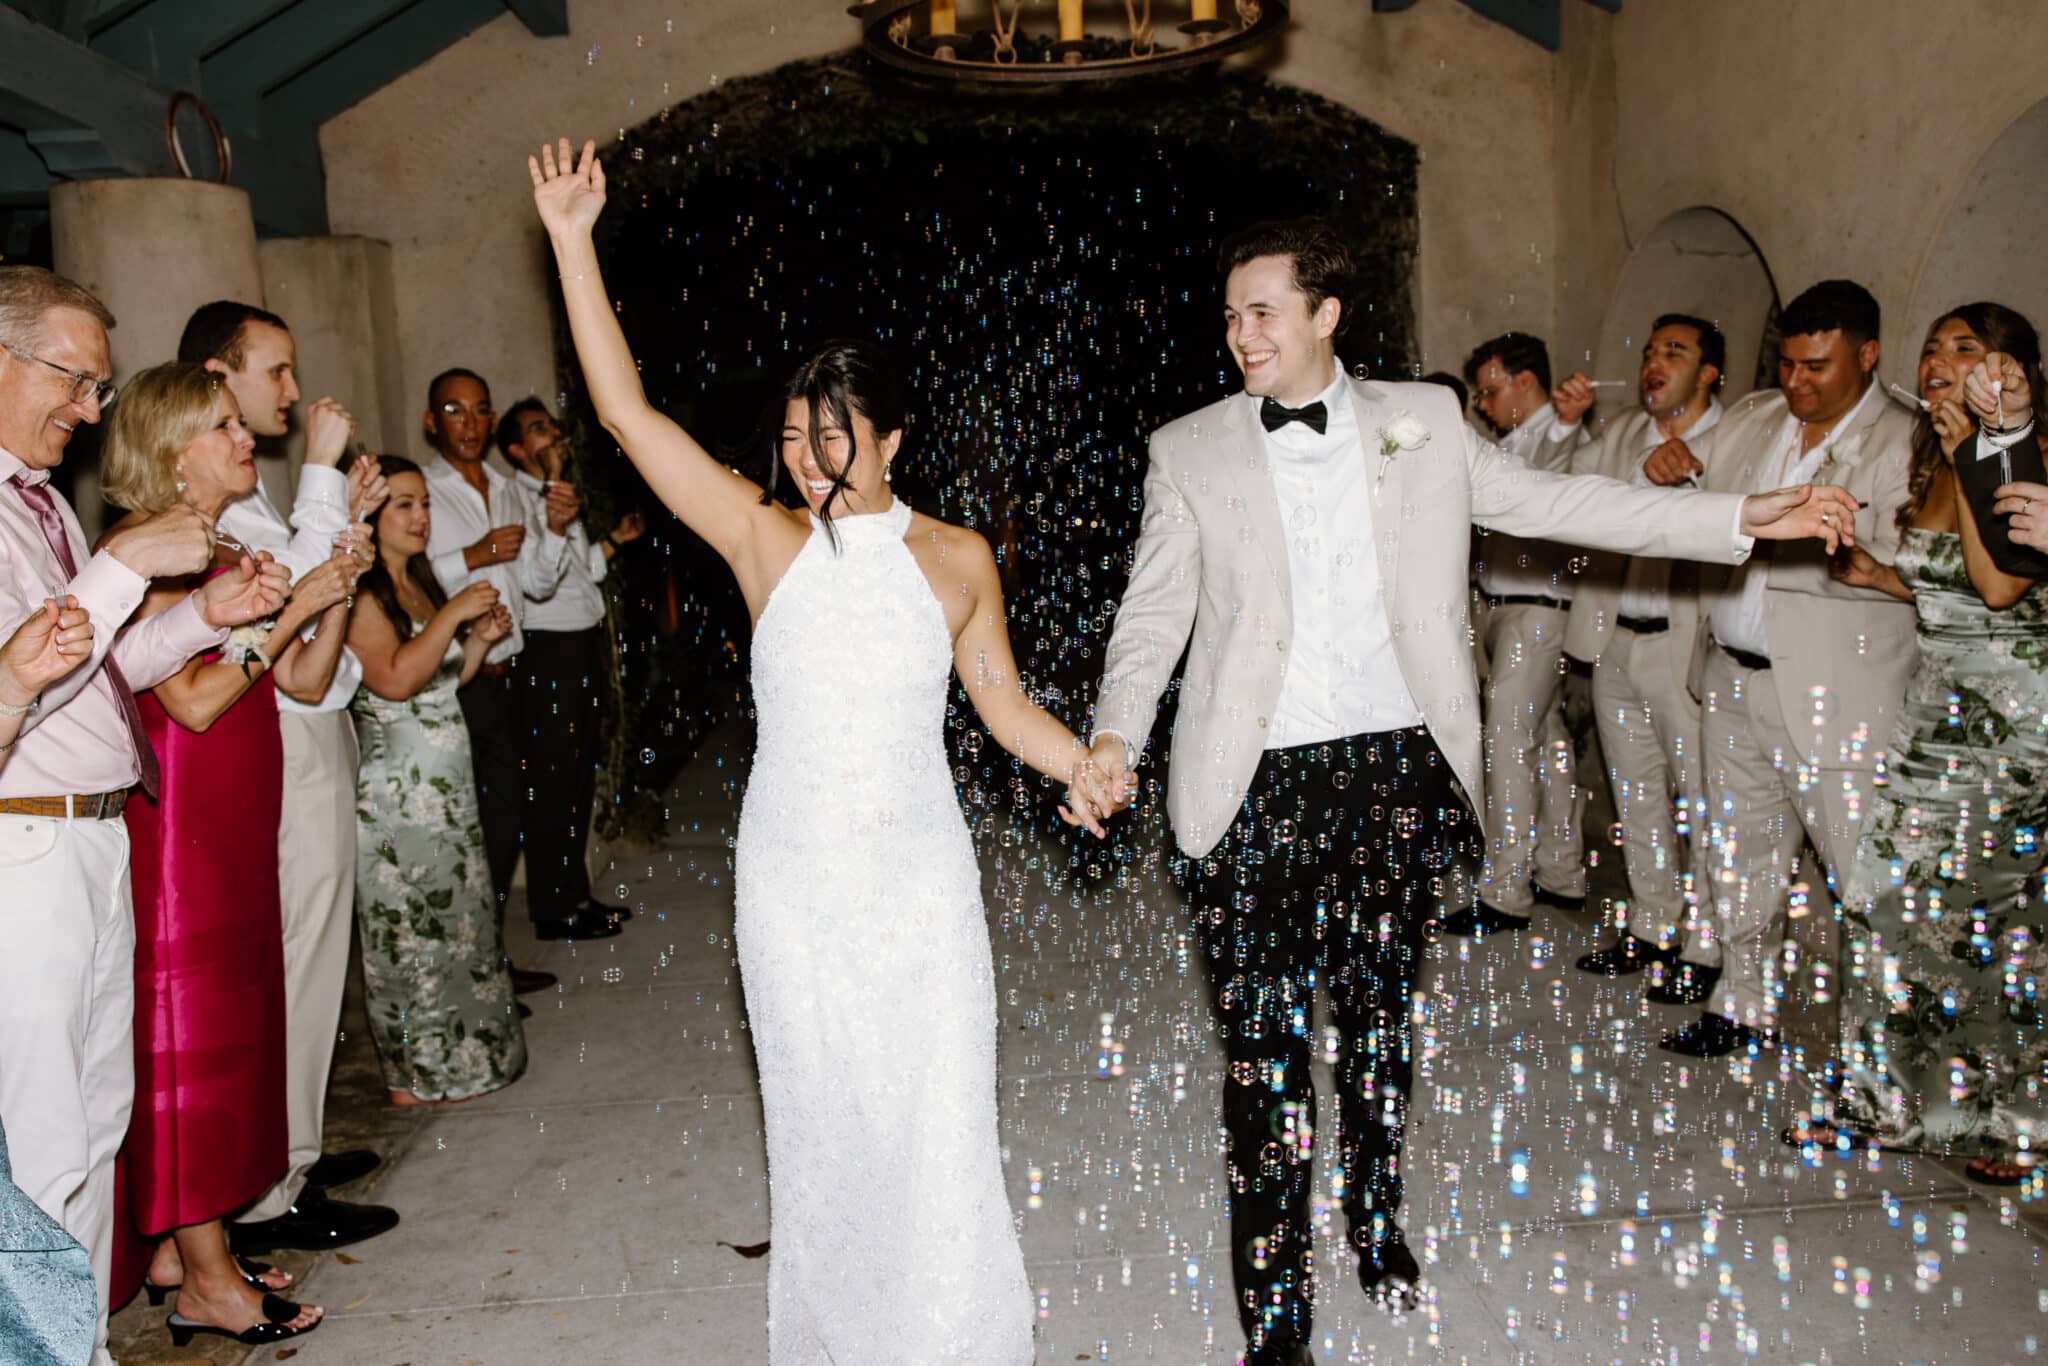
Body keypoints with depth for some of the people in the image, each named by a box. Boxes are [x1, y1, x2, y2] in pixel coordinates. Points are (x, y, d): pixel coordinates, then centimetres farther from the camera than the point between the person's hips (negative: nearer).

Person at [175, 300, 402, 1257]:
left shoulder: (240, 487, 18)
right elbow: (294, 590, -23)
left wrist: (346, 518, 11)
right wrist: (322, 472, -19)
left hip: (310, 735, 10)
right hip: (287, 750, -10)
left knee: (301, 961, 16)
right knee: (295, 963, -5)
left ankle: (289, 1152, 28)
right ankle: (274, 1195, 4)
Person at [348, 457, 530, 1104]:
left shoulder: (420, 584, 15)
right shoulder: (360, 595, -12)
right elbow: (395, 679, -24)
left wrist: (482, 638, 5)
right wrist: (452, 615, -24)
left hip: (446, 780, 9)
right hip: (395, 786, -9)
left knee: (457, 915, 13)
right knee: (410, 926, -1)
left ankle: (455, 1057, 26)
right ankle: (415, 1074, 10)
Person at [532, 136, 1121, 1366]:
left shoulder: (956, 559, 0)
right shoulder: (763, 539, -3)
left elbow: (1003, 698, 9)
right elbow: (628, 410, -7)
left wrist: (1084, 766, -8)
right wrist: (573, 244, -10)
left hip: (920, 879, 0)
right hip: (792, 880, 0)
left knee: (938, 1122, 1)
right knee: (820, 1121, 11)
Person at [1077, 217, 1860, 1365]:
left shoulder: (1422, 420, 8)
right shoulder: (1189, 451, 4)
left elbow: (1547, 501, 9)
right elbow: (1156, 610, 2)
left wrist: (1743, 518, 6)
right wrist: (1118, 733, -14)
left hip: (1396, 763, 2)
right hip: (1257, 781, -1)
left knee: (1381, 1005, 15)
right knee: (1263, 1034, -2)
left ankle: (1379, 1222, 38)